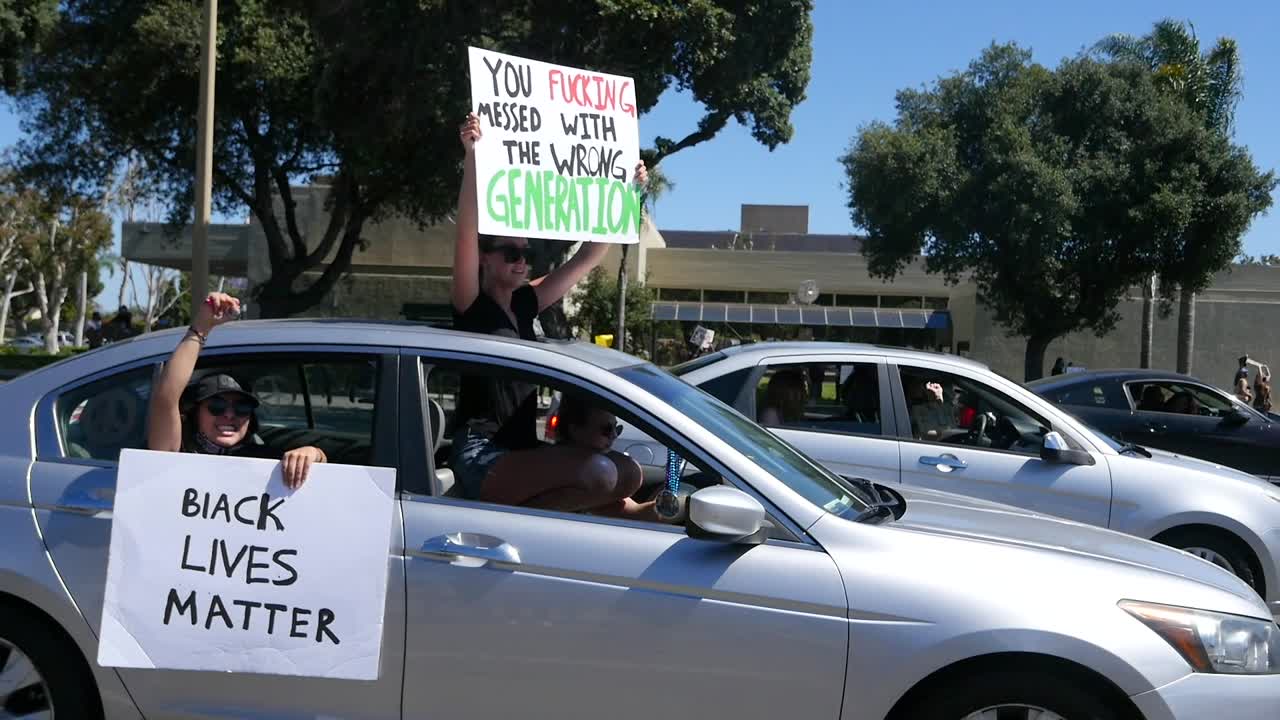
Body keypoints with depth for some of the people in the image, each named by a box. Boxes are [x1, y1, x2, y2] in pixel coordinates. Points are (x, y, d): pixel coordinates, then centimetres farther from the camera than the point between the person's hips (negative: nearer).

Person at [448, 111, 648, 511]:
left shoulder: (525, 303, 12)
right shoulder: (471, 306, -6)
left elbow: (589, 256, 15)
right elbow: (467, 234, -23)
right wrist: (471, 156, -33)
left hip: (522, 452, 8)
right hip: (482, 460, -8)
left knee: (627, 474, 3)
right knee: (598, 472, -25)